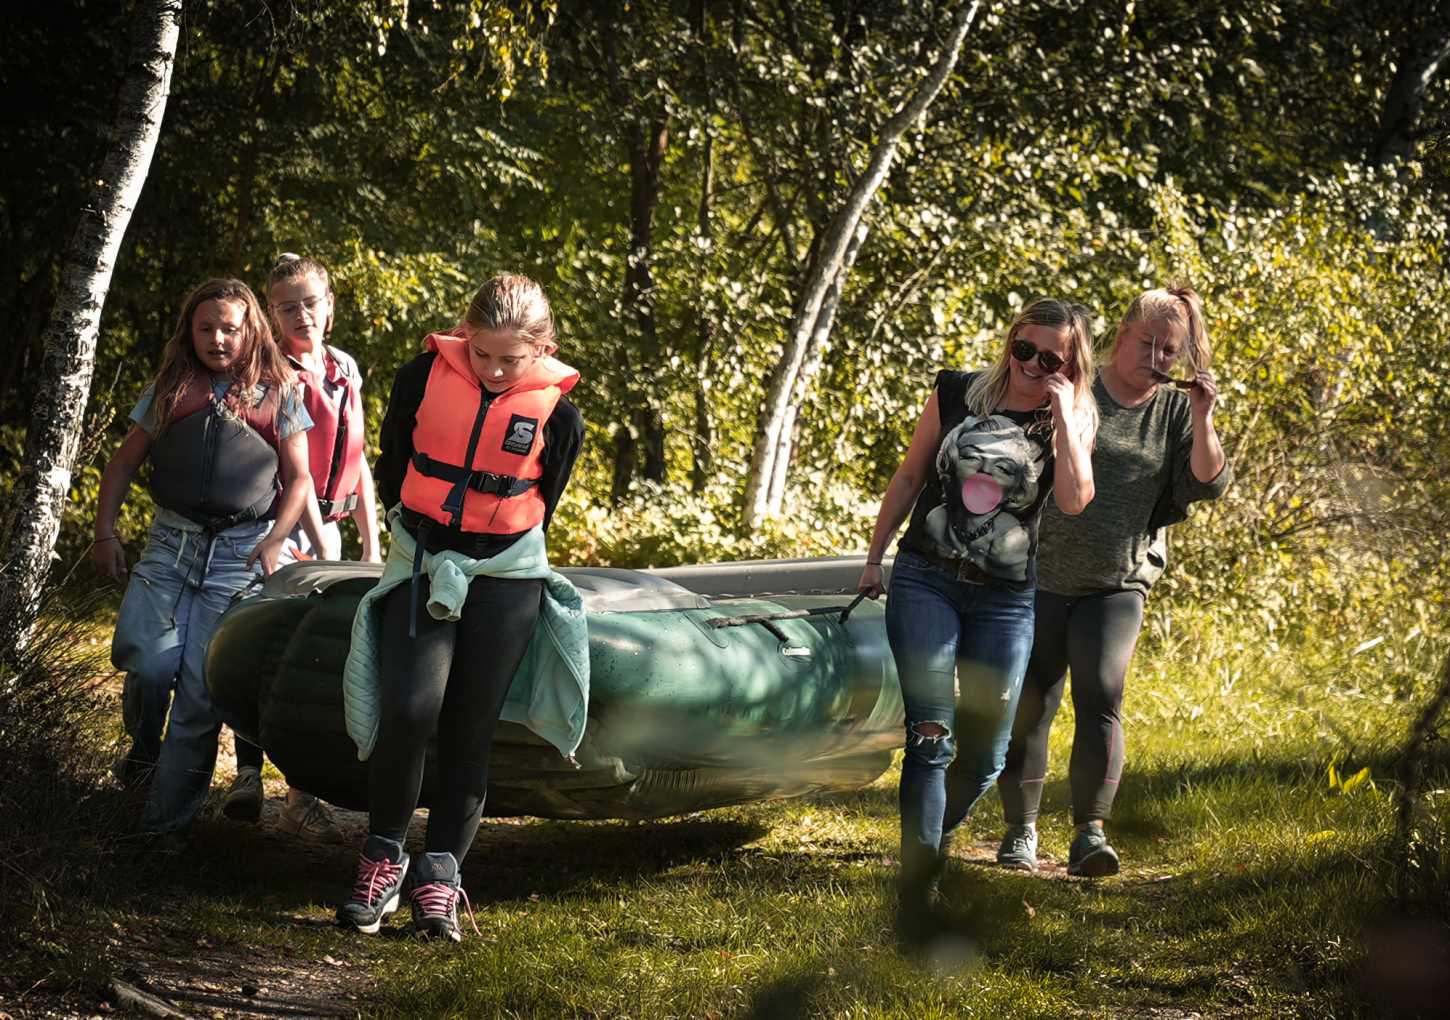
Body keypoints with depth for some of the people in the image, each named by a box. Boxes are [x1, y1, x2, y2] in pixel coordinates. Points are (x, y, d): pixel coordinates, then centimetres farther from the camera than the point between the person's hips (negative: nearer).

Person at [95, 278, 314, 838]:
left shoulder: (277, 394, 9)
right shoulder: (170, 390, 14)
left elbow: (299, 478, 7)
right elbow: (124, 463, 17)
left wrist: (272, 545, -6)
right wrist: (104, 533, 6)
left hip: (239, 554, -2)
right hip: (170, 543, 2)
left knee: (201, 692, -6)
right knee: (148, 663, -17)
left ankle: (165, 822, 1)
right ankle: (144, 748, 17)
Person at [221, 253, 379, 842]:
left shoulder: (344, 370, 13)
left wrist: (371, 543, 14)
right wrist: (320, 540, -19)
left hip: (327, 528, 5)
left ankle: (303, 795, 3)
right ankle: (247, 775, -3)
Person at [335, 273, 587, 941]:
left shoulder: (558, 413, -7)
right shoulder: (423, 378, -7)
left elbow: (538, 511, 7)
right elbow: (391, 471, 7)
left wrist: (473, 571, 9)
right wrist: (424, 554, 8)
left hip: (503, 579, 1)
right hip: (421, 564, 0)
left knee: (469, 731, 1)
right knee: (410, 708, -17)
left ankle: (439, 875, 9)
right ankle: (383, 858, 0)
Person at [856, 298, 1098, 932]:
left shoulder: (1071, 423, 2)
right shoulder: (956, 394, 2)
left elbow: (1075, 501, -16)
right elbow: (909, 477, 11)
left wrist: (1062, 415, -16)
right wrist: (874, 557, 13)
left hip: (1004, 601, 2)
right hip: (925, 582, -2)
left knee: (984, 754, 7)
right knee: (931, 734, -16)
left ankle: (932, 841, 35)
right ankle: (915, 892, -19)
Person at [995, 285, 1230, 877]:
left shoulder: (1175, 413, 7)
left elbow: (1207, 485, -4)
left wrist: (1202, 420, -15)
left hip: (1116, 587, 0)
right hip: (1038, 578, 0)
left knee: (1101, 697, -17)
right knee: (1027, 706, 3)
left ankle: (1090, 834, -20)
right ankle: (1020, 832, 18)